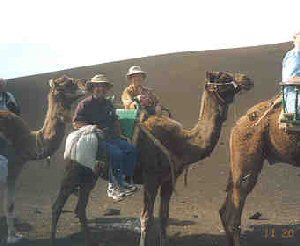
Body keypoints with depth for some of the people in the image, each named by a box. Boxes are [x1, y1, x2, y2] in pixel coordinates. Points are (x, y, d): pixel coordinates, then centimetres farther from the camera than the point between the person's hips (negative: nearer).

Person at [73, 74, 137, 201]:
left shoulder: (108, 104, 22)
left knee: (132, 149, -17)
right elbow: (76, 123, -6)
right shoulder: (85, 104, 1)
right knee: (116, 152, -31)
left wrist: (119, 135, 16)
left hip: (112, 138, 7)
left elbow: (115, 121, 31)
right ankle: (114, 186, -22)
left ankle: (122, 182, -19)